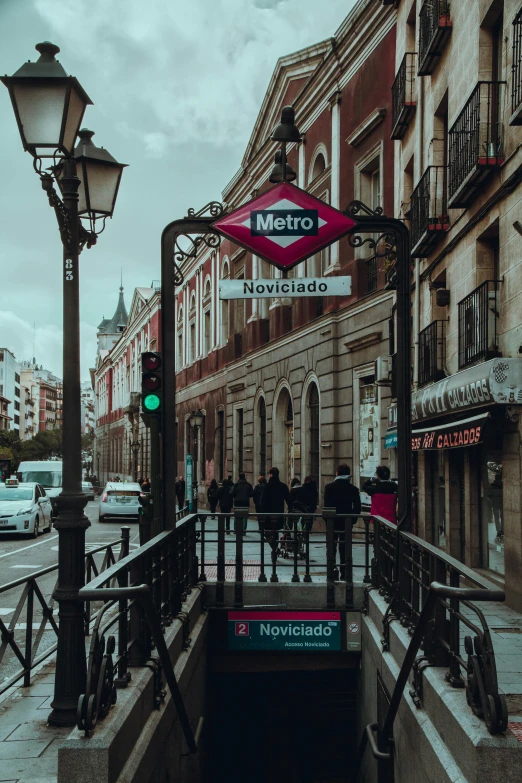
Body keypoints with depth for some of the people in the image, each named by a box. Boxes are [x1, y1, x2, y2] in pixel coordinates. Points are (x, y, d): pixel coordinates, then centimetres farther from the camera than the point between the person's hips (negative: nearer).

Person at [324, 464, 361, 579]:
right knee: (344, 548, 7)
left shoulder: (329, 487, -6)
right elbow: (357, 507, -1)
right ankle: (344, 573, 6)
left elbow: (326, 505, -9)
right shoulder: (353, 489, -2)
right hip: (347, 522, 1)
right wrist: (352, 520, 7)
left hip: (332, 522, -1)